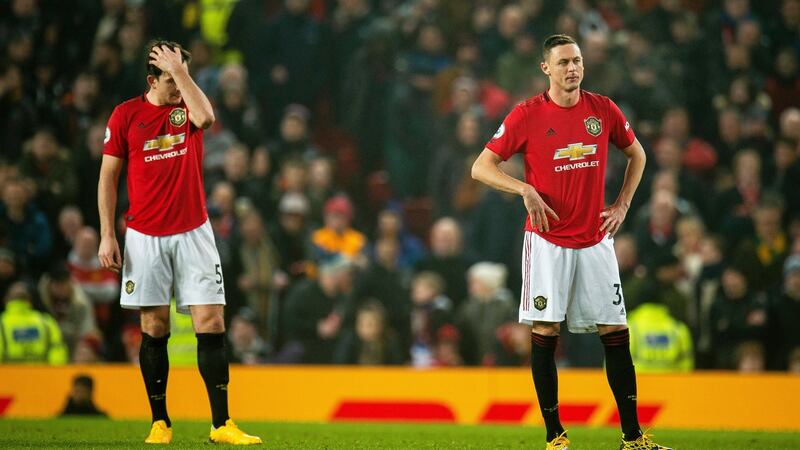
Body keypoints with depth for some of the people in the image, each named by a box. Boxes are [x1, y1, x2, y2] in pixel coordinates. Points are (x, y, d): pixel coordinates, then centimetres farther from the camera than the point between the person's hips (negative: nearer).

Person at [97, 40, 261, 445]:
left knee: (211, 324, -6)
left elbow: (205, 117, -22)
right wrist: (107, 236, -1)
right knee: (154, 329, 2)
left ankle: (221, 423, -5)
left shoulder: (188, 107, 4)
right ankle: (160, 422, 11)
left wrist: (180, 69, -16)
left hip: (193, 233, 0)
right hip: (145, 237, 0)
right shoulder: (125, 115, 2)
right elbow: (108, 176, 5)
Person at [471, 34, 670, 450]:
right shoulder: (526, 115, -5)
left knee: (616, 334, 1)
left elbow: (636, 155, 21)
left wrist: (622, 205, 10)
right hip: (547, 240, -3)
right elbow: (481, 167, -4)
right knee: (544, 333, -6)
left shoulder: (603, 110, 4)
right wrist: (526, 190, -17)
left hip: (595, 240, 3)